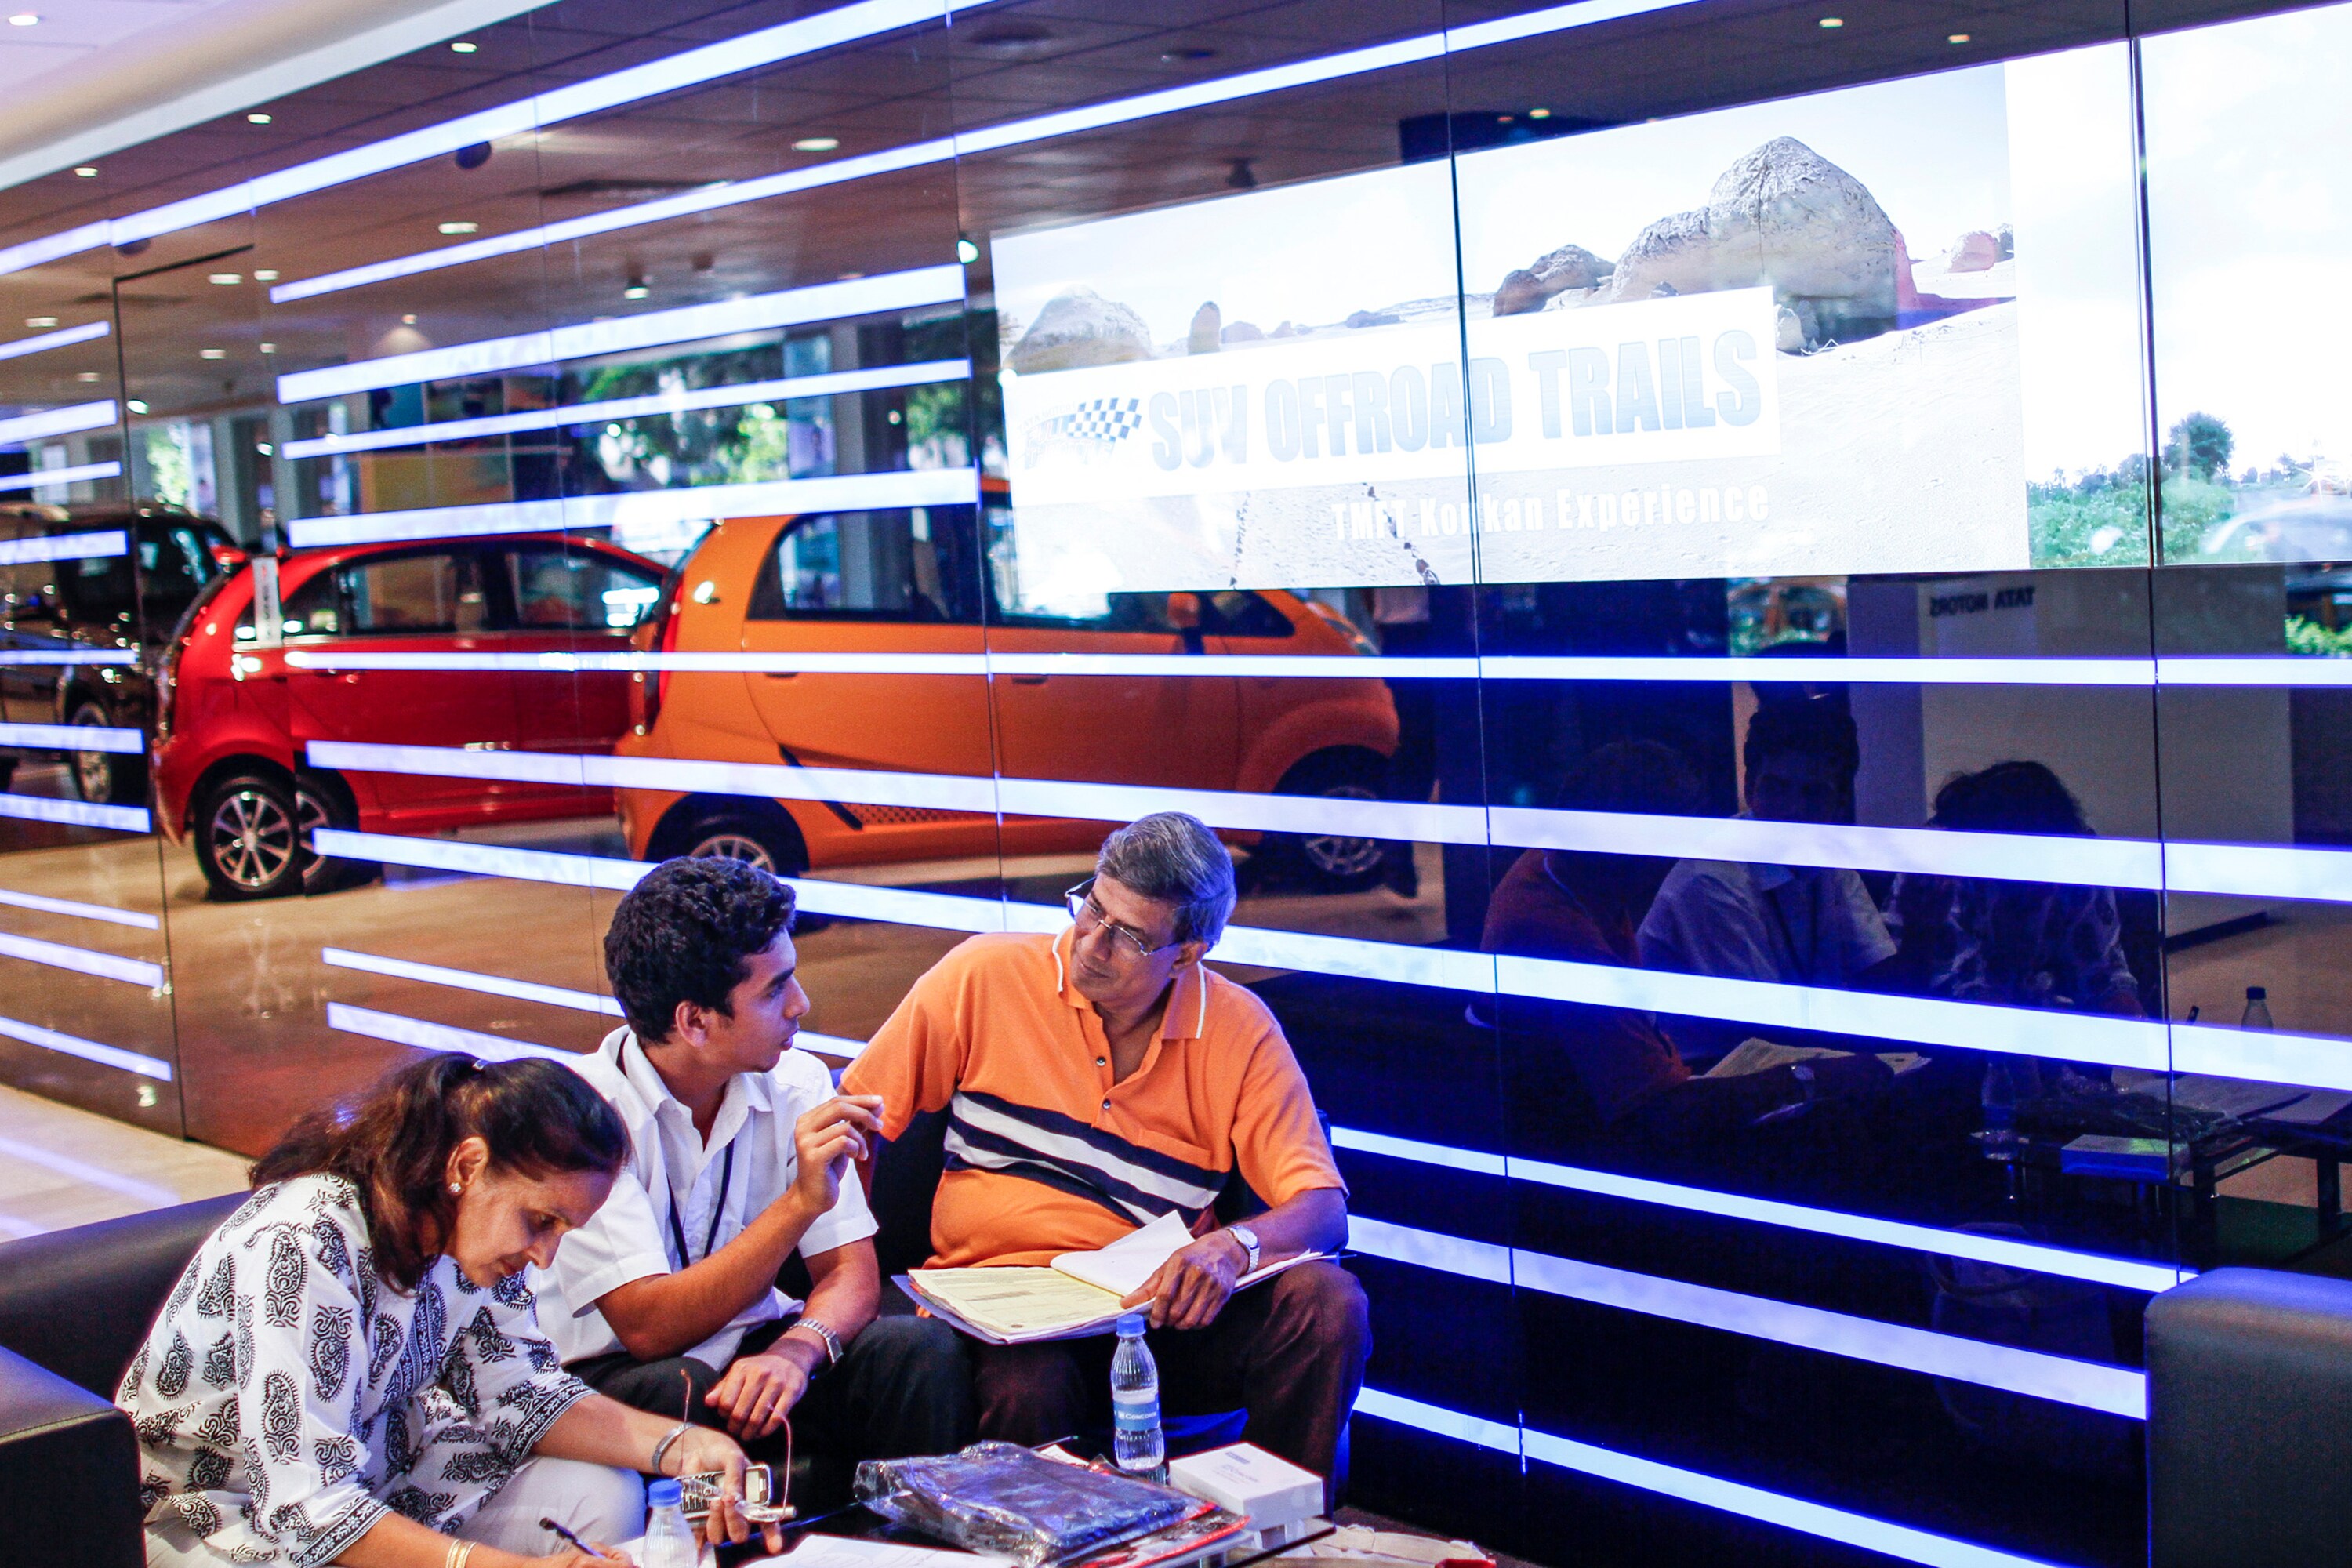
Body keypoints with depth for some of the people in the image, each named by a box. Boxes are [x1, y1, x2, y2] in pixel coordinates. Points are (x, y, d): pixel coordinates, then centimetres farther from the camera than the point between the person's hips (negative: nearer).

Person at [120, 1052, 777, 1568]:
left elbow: (519, 1393, -3)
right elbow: (309, 1509, -36)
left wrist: (682, 1447, -19)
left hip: (377, 1471, 8)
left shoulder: (470, 1223, -9)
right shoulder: (299, 1250, -33)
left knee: (604, 1499, -7)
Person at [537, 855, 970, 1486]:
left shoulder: (797, 1085, -3)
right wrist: (802, 1202, -32)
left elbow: (851, 1273, -5)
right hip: (614, 1373, -4)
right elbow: (648, 1328, -26)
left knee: (923, 1352, -21)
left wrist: (795, 1350, -28)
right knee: (678, 1393, -36)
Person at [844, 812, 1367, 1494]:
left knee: (1328, 1303, -25)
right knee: (1030, 1386, -38)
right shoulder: (985, 976, 0)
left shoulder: (1239, 1031, 1)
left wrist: (1233, 1247, -26)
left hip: (1165, 1308, 2)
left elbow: (1324, 1208, -3)